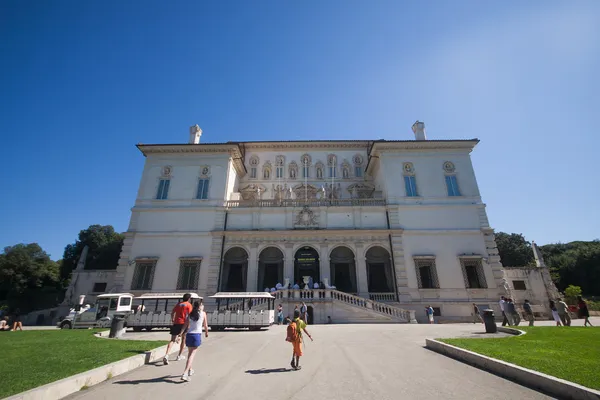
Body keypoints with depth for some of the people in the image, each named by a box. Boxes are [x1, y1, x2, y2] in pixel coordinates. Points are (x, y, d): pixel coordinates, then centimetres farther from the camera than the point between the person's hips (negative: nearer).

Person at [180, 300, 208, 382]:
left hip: (189, 334, 4)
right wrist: (206, 332, 23)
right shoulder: (203, 313, 1)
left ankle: (190, 370, 37)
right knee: (192, 354, -2)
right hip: (197, 335, -4)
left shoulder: (190, 314, 9)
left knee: (190, 353, 21)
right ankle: (185, 373, -13)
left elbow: (185, 326, 4)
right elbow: (205, 325, 6)